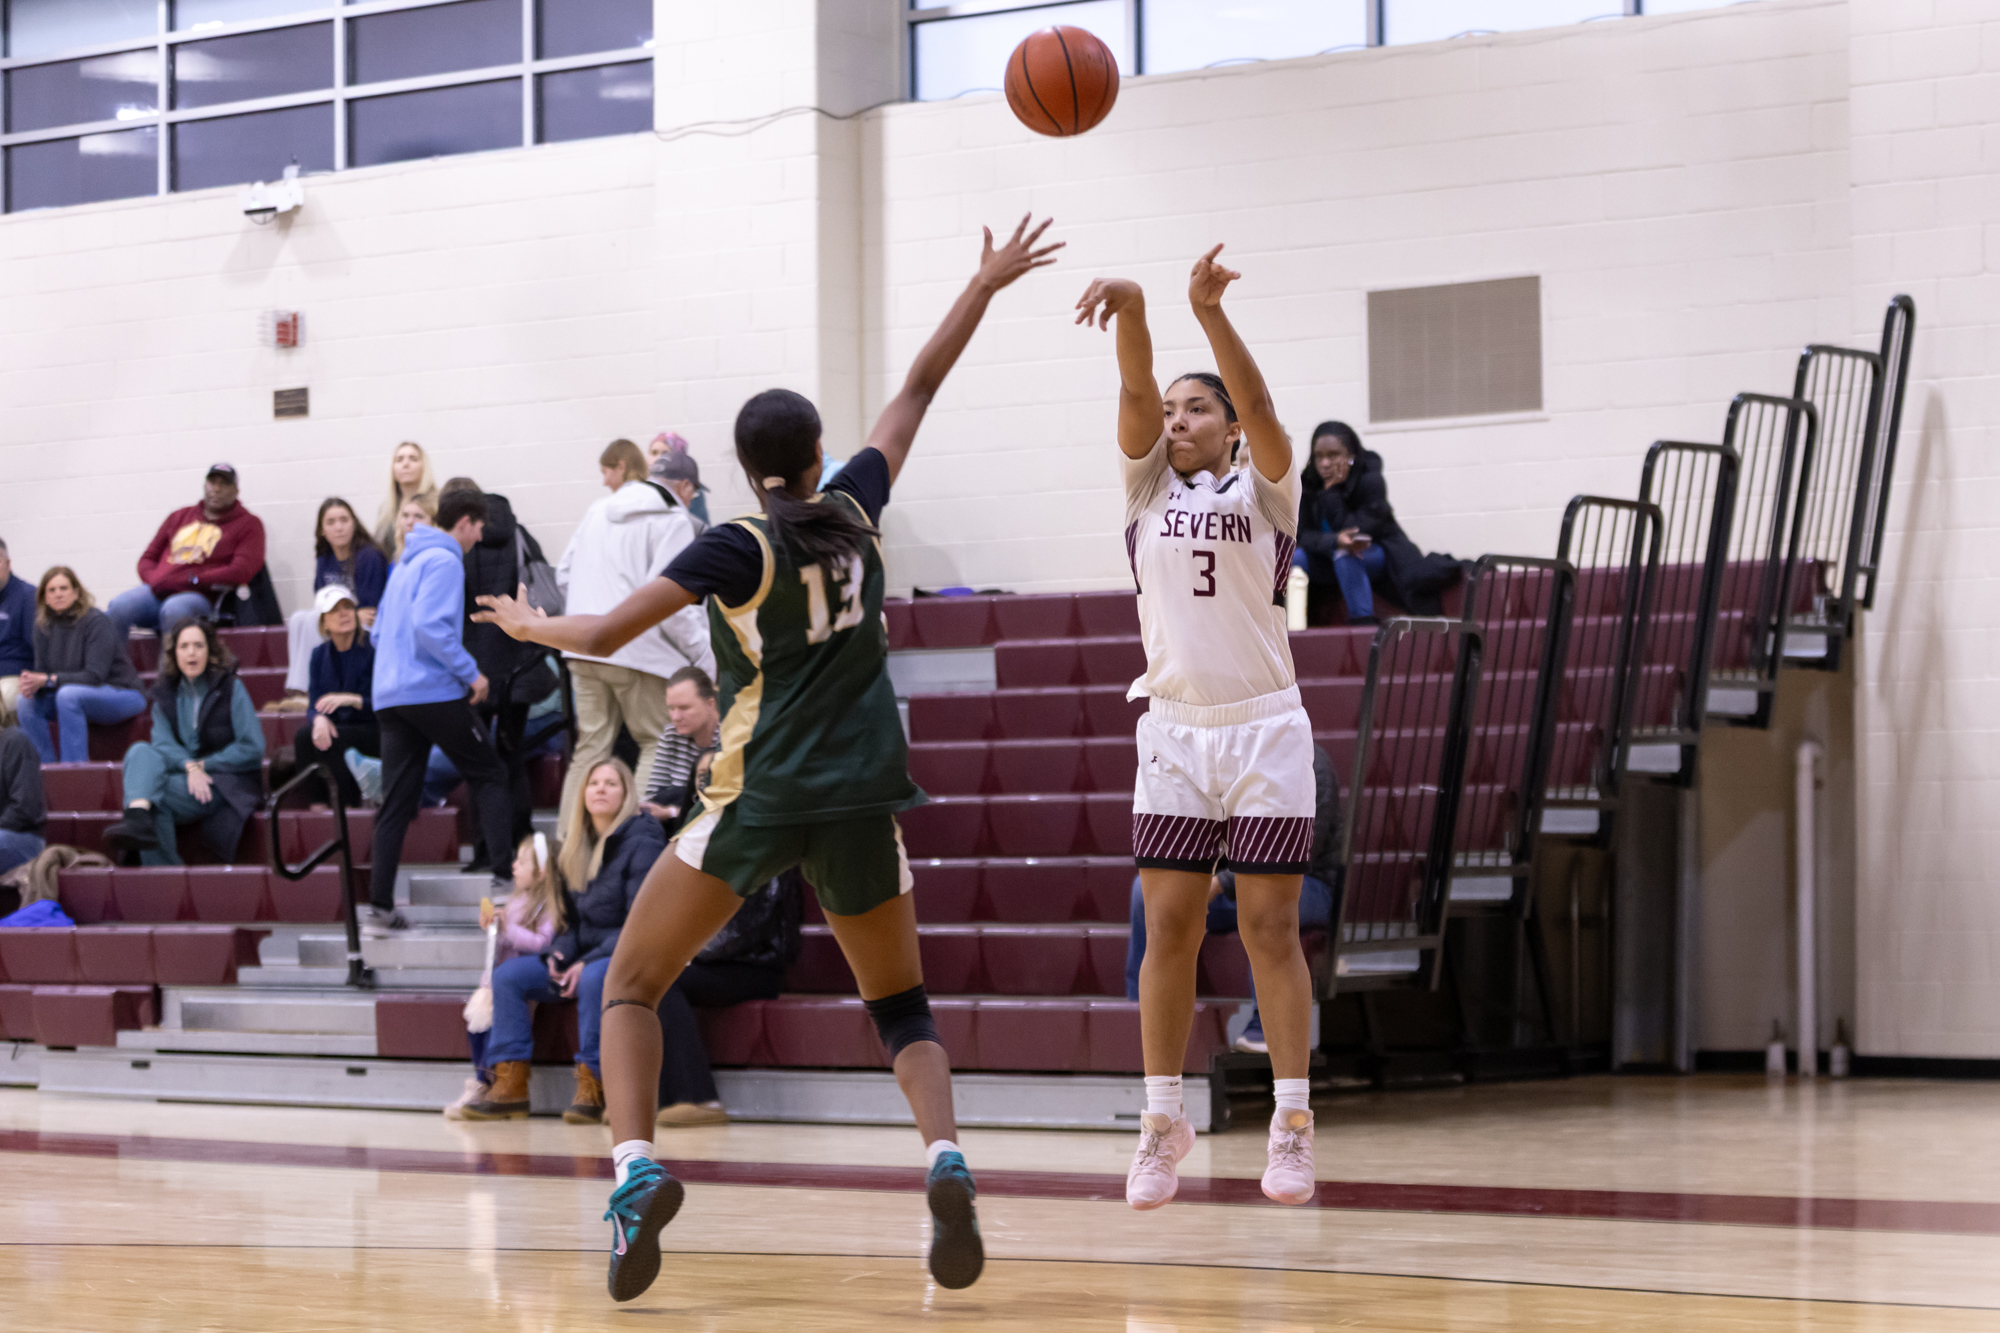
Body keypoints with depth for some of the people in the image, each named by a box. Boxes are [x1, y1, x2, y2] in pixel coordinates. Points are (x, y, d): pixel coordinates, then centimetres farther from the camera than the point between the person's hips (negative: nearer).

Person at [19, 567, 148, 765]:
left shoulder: (96, 622, -18)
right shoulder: (44, 626, 1)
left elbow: (95, 676, -24)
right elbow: (42, 672, 2)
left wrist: (48, 680, -29)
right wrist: (32, 683, -23)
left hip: (122, 695, -7)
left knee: (68, 695, -34)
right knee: (27, 702, -14)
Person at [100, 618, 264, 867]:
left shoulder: (231, 689, 0)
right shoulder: (165, 693, 13)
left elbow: (253, 748, -5)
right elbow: (162, 742, 0)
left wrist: (203, 765, -9)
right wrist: (190, 766, -21)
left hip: (224, 784, -4)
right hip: (183, 776, 4)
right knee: (140, 751, -28)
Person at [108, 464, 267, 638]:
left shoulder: (248, 524, 11)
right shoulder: (180, 517, 26)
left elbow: (241, 572, -4)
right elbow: (148, 557, 26)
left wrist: (189, 580, -9)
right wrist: (154, 580, 0)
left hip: (197, 595, -4)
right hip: (156, 591, 4)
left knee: (174, 610, -40)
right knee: (119, 606, -28)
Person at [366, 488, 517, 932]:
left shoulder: (406, 563, 21)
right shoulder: (444, 561, -8)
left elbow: (380, 632, 25)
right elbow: (430, 625, -21)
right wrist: (471, 672, -15)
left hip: (390, 696, 8)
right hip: (434, 692, -8)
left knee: (396, 801, 5)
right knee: (490, 776, 3)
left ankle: (380, 905, 0)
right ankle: (506, 876, -5)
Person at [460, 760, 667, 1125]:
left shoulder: (642, 842, -10)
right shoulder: (577, 847, 12)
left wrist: (587, 962, -22)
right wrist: (561, 953, -5)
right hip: (584, 955, 7)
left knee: (594, 978, -39)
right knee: (507, 976, -10)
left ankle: (591, 1090, -33)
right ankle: (510, 1086, -16)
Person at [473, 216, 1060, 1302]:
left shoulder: (739, 548, -4)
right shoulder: (854, 510, 7)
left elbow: (604, 635, -8)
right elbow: (918, 389, 19)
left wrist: (525, 624, 11)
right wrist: (984, 287, 28)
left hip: (760, 797, -3)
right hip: (863, 799, 4)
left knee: (630, 985, 9)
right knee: (900, 1007, 17)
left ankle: (636, 1167, -15)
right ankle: (945, 1162, -12)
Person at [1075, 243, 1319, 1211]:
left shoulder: (1264, 488, 5)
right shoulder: (1148, 484, 11)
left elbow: (1258, 404, -14)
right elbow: (1135, 390, -6)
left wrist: (1210, 313, -31)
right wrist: (1130, 310, -27)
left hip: (1265, 730, -2)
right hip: (1173, 731, 2)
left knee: (1270, 929, -2)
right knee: (1168, 928, 0)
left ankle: (1291, 1122, 2)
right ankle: (1162, 1123, 6)